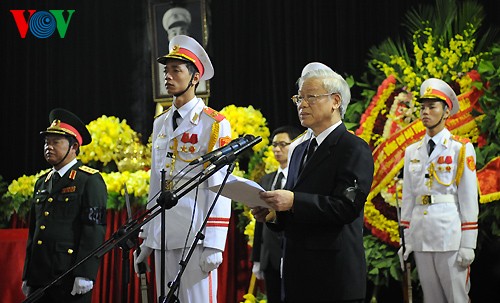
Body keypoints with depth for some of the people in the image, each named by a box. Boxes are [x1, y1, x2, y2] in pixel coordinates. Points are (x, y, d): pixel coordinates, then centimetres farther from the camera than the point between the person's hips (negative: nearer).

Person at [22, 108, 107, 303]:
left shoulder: (90, 181, -4)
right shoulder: (42, 183, 18)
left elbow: (94, 230, -11)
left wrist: (85, 274, -18)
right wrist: (27, 276, 17)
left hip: (70, 280, -7)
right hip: (39, 279, 7)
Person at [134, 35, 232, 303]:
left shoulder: (214, 124, -4)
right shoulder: (160, 123, 16)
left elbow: (219, 187, -9)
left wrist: (213, 244, -15)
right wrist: (146, 238, 15)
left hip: (196, 235, -6)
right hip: (163, 235, 6)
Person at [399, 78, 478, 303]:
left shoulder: (461, 148, -2)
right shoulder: (412, 151, 12)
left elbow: (469, 199, -5)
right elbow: (408, 198, 13)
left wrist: (468, 244, -10)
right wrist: (406, 240, 8)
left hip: (450, 235, -5)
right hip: (420, 237, 5)